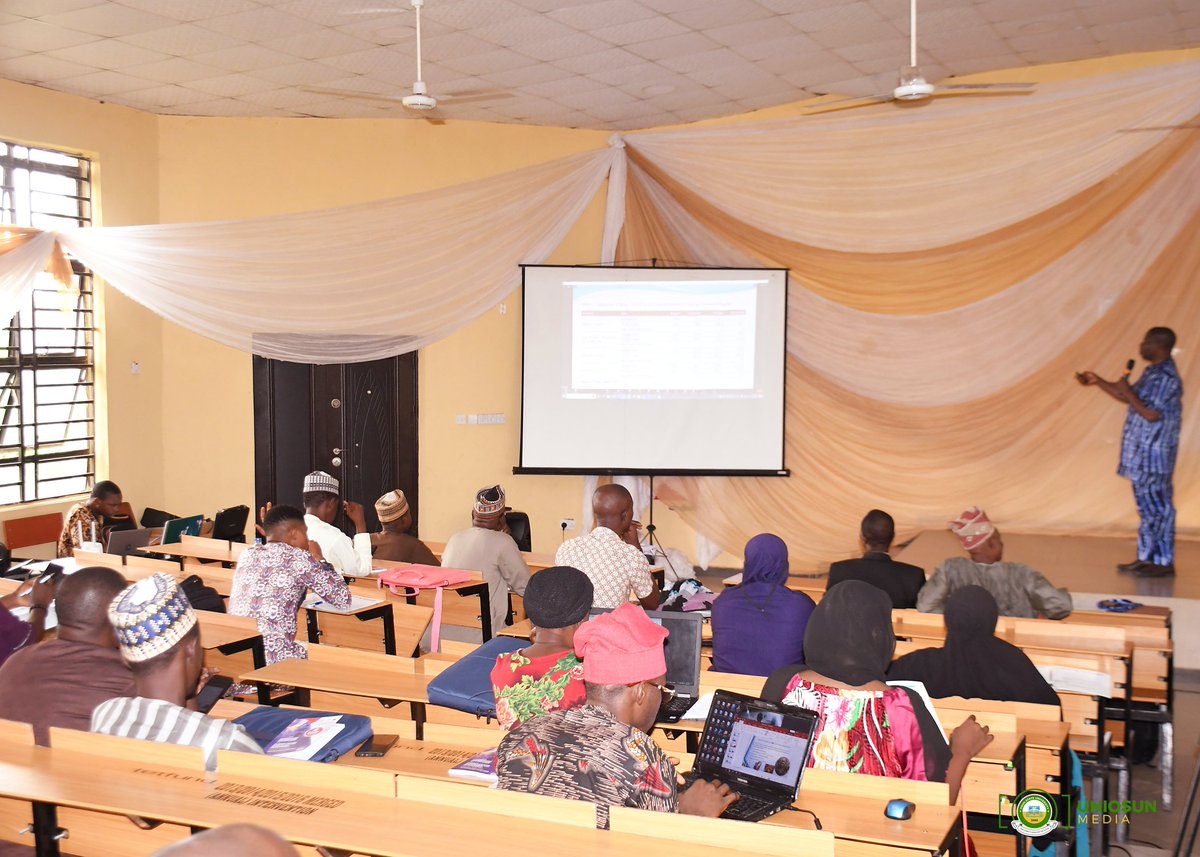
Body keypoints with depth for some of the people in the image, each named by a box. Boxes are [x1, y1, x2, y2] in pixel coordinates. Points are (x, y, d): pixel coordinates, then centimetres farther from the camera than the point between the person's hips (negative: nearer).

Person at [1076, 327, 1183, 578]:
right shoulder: (1153, 372, 12)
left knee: (1158, 506, -4)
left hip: (1154, 454, -10)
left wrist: (1127, 390, -15)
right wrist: (1098, 382, 19)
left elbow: (1151, 414, -24)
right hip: (1143, 453, 10)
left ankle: (1164, 562, 3)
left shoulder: (1166, 378, -19)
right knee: (1148, 505, 14)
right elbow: (1130, 398, 23)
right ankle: (1147, 557, 22)